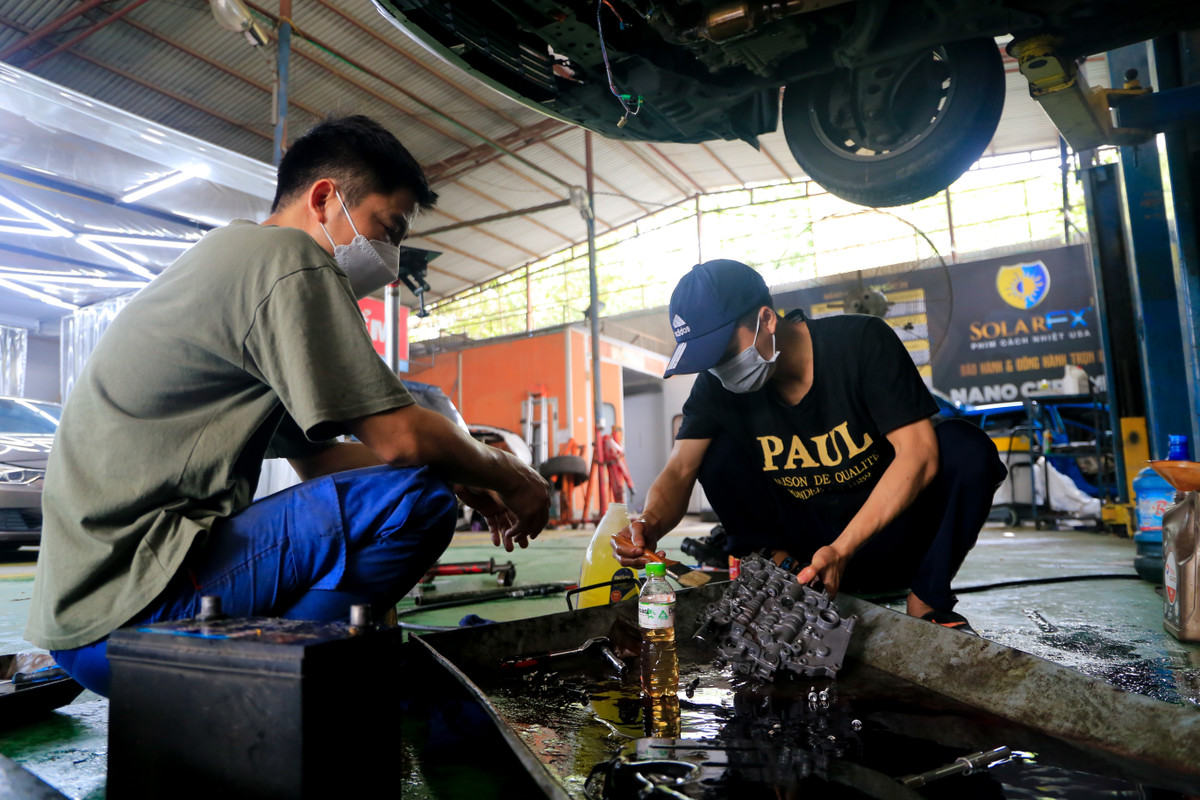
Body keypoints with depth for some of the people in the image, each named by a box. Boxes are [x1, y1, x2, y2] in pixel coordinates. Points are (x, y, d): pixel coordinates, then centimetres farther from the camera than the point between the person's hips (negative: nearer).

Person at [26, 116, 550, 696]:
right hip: (127, 609, -10)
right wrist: (506, 476, 1)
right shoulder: (285, 256, -12)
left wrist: (465, 482, 12)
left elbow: (316, 457, 19)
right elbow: (400, 438, -18)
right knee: (417, 497, -22)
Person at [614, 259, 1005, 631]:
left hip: (895, 534, -1)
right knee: (718, 455, -17)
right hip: (815, 543, 2)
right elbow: (681, 470, -14)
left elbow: (919, 454, -25)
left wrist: (841, 549, -34)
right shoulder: (717, 386, -9)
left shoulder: (862, 341, -19)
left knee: (965, 447, -29)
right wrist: (650, 524, -37)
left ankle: (926, 604, -14)